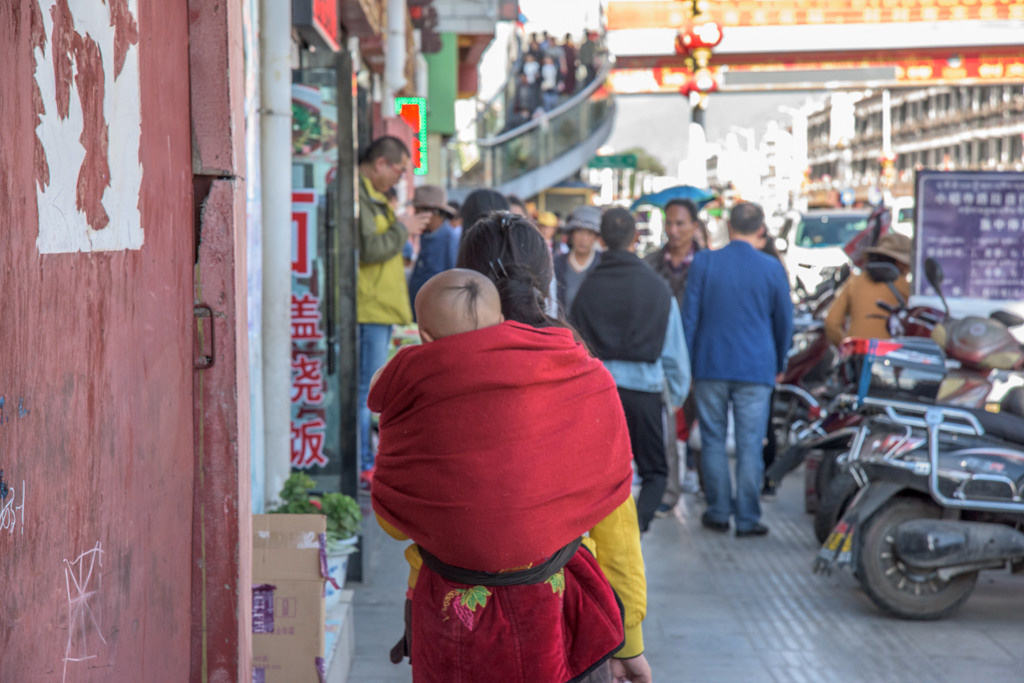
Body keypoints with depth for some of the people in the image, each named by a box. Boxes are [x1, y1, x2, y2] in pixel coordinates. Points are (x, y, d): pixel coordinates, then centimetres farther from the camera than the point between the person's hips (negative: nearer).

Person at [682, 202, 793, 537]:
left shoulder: (703, 262, -2)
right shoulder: (772, 268, -2)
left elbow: (689, 317, 1)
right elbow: (784, 321, 8)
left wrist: (688, 364, 10)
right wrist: (778, 366, 22)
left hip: (710, 367, 1)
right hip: (756, 368, -1)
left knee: (713, 441, 10)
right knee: (749, 445, 2)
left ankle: (719, 512, 15)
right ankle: (747, 518, 3)